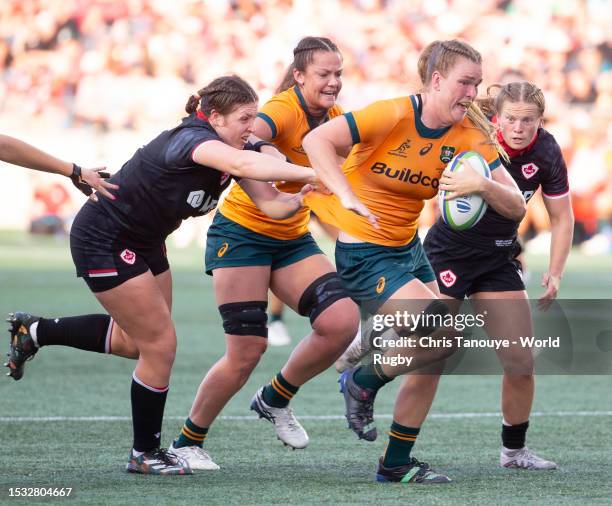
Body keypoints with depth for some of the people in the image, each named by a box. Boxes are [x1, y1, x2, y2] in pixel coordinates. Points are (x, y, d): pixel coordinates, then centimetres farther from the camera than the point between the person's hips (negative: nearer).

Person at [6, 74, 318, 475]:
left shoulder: (232, 149, -4)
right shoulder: (192, 140, -31)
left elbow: (271, 203, -12)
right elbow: (243, 165, -51)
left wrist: (302, 197, -32)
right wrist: (312, 173, -54)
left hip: (143, 243, 10)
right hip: (104, 242, -10)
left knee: (140, 340, 21)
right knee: (160, 344, -6)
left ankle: (35, 331, 33)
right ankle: (145, 453, 10)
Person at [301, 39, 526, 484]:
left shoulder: (469, 137, -5)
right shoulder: (393, 116, -21)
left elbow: (516, 207, -9)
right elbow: (317, 140, -29)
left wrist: (483, 184, -30)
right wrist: (349, 198, -40)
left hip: (409, 248, 7)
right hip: (363, 253, -7)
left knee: (430, 356, 6)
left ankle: (396, 464, 20)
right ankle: (364, 381, 6)